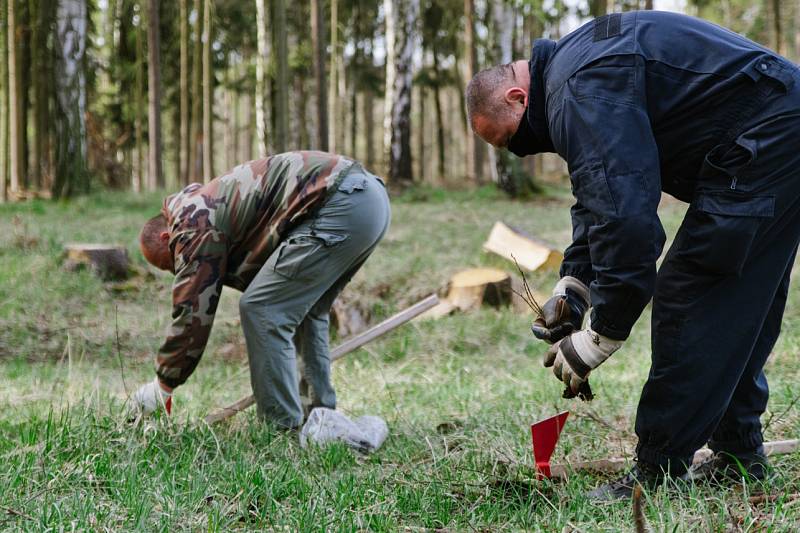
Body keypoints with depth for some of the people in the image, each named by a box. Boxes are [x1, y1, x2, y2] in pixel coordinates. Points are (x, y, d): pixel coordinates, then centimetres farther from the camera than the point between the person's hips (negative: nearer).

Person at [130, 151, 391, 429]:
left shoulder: (193, 223, 0)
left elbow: (192, 312, -2)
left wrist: (162, 385, 8)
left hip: (342, 206, -11)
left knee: (261, 309, -6)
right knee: (304, 311, 24)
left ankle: (282, 427, -3)